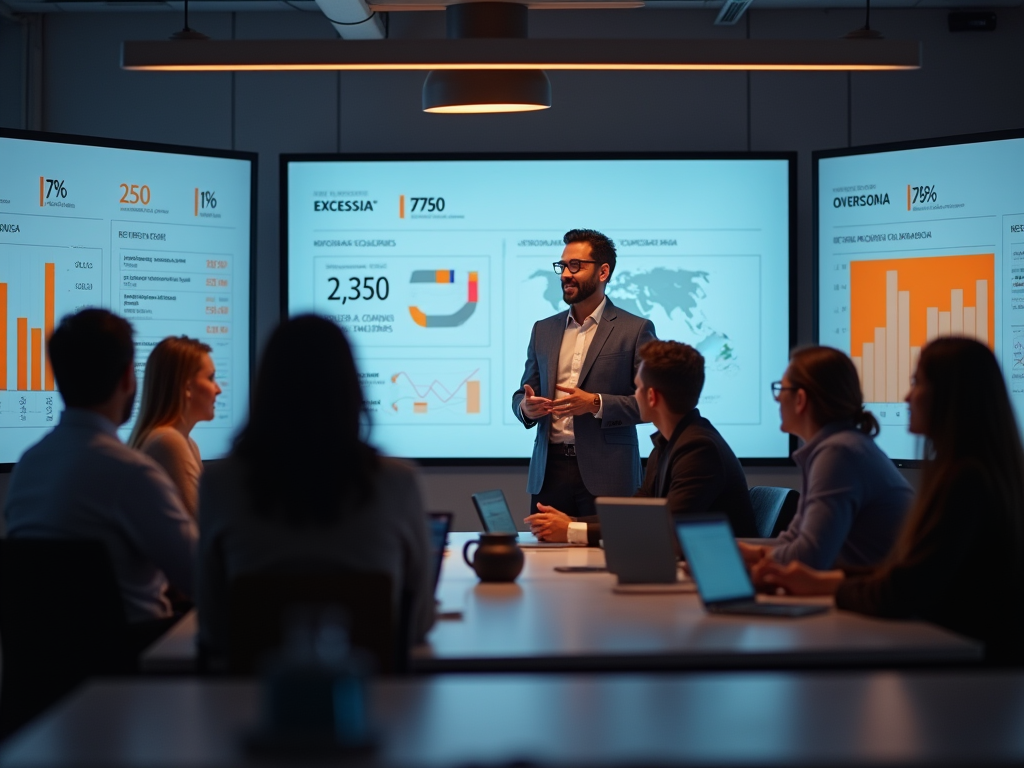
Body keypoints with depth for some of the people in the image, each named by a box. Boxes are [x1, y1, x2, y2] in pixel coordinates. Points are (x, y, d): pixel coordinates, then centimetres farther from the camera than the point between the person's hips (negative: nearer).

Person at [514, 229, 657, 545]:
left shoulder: (636, 330, 1)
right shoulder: (543, 330, 15)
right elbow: (523, 393, 19)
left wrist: (597, 404, -16)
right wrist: (526, 407, -5)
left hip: (606, 474, -4)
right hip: (549, 469, 4)